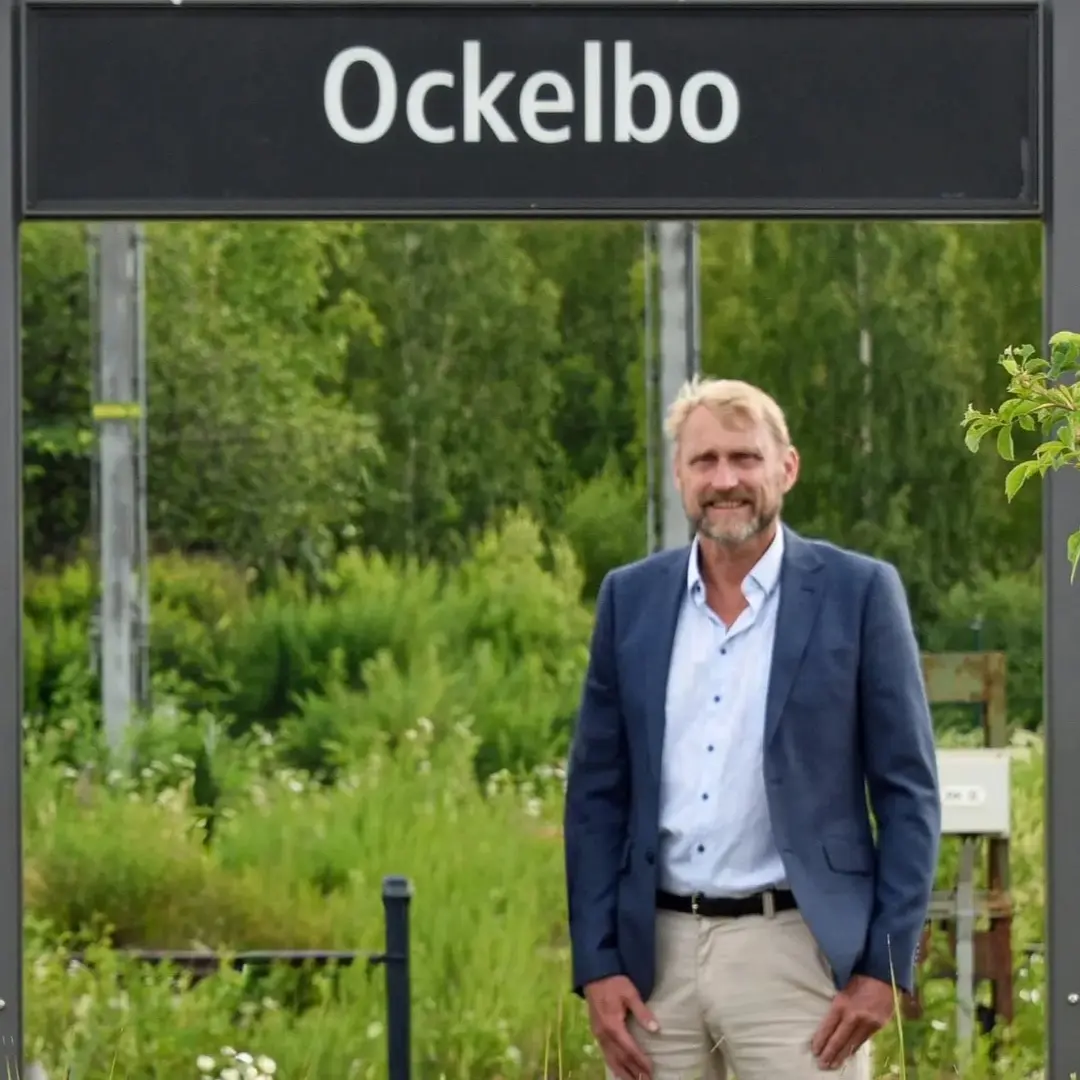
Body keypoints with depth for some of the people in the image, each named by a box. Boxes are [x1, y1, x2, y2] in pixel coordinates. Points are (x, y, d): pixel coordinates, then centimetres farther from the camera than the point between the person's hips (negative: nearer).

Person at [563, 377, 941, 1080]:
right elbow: (597, 792, 11)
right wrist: (597, 964, 3)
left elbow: (908, 791, 0)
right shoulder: (631, 598, 9)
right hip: (657, 953, 3)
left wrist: (886, 966, -6)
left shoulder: (859, 592, -1)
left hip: (796, 950, -3)